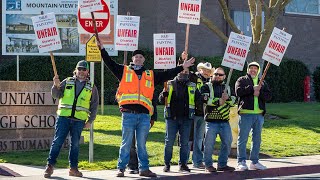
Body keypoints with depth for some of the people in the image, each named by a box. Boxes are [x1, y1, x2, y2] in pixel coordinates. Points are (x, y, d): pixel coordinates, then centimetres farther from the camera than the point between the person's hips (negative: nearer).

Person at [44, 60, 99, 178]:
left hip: (79, 120, 1)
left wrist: (90, 121, 7)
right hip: (63, 117, -1)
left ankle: (73, 168, 12)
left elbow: (94, 107, 13)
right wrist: (56, 86, -18)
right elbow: (56, 95, 1)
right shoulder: (67, 82, 10)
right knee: (57, 141, -5)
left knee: (75, 144, 5)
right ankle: (50, 166, -2)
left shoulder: (91, 87, 12)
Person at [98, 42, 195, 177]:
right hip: (128, 114, -3)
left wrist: (182, 67, 21)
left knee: (142, 144, 8)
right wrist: (102, 49, -4)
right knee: (126, 143, 0)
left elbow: (167, 75, 23)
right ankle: (121, 168, 6)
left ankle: (144, 168, 13)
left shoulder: (151, 75, 19)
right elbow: (110, 63, 5)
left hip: (144, 115, 3)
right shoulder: (124, 71, 12)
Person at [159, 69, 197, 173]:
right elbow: (161, 99, 6)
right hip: (172, 117, -2)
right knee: (169, 141, -1)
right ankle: (167, 164, 7)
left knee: (184, 142, 3)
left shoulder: (192, 86, 11)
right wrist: (163, 95, -17)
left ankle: (183, 164, 10)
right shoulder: (170, 84, 7)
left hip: (186, 118, 2)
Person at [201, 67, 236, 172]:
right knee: (209, 144, -4)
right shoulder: (207, 87, 4)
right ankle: (208, 165, 7)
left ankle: (222, 164, 15)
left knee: (227, 142, 3)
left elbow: (233, 102, 10)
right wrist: (219, 101, -11)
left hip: (225, 121, 4)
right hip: (211, 121, -4)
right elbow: (205, 100, -12)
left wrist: (227, 98, -10)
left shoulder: (227, 88, 19)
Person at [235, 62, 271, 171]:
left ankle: (254, 162, 17)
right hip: (245, 113, -5)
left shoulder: (262, 83, 18)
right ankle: (241, 162, 0)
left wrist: (260, 93, -11)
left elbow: (268, 95, 7)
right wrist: (252, 88, -14)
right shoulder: (242, 80, 6)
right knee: (243, 138, -4)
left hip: (259, 114, 5)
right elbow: (238, 91, -12)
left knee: (257, 139, 9)